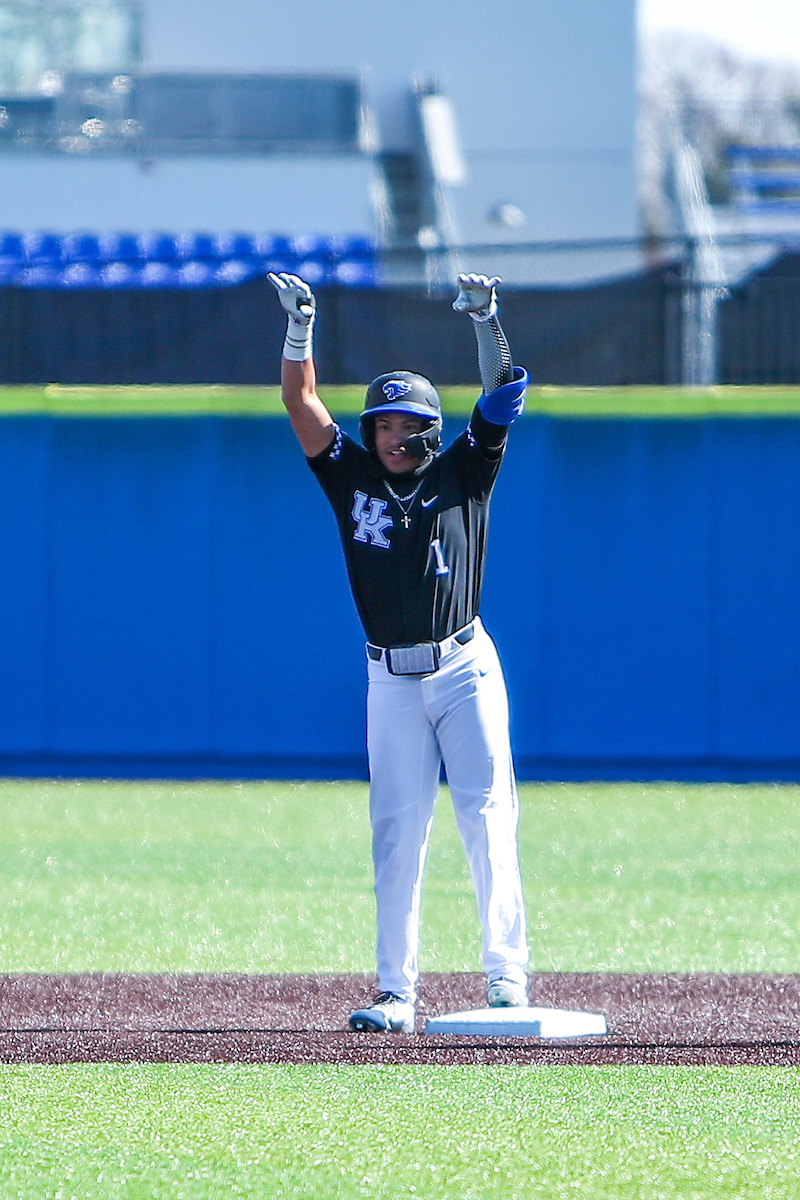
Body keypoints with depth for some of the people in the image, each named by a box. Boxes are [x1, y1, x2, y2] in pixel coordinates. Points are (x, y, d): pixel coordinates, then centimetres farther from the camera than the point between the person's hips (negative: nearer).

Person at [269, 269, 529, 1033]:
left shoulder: (463, 475, 3)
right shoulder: (354, 479, 7)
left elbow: (501, 397, -5)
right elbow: (300, 401, 2)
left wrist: (485, 322, -16)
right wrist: (299, 325, -7)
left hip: (465, 668, -2)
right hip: (391, 679, 2)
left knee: (486, 818, -8)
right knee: (396, 834, 1)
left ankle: (506, 973, -7)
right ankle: (397, 994, 0)